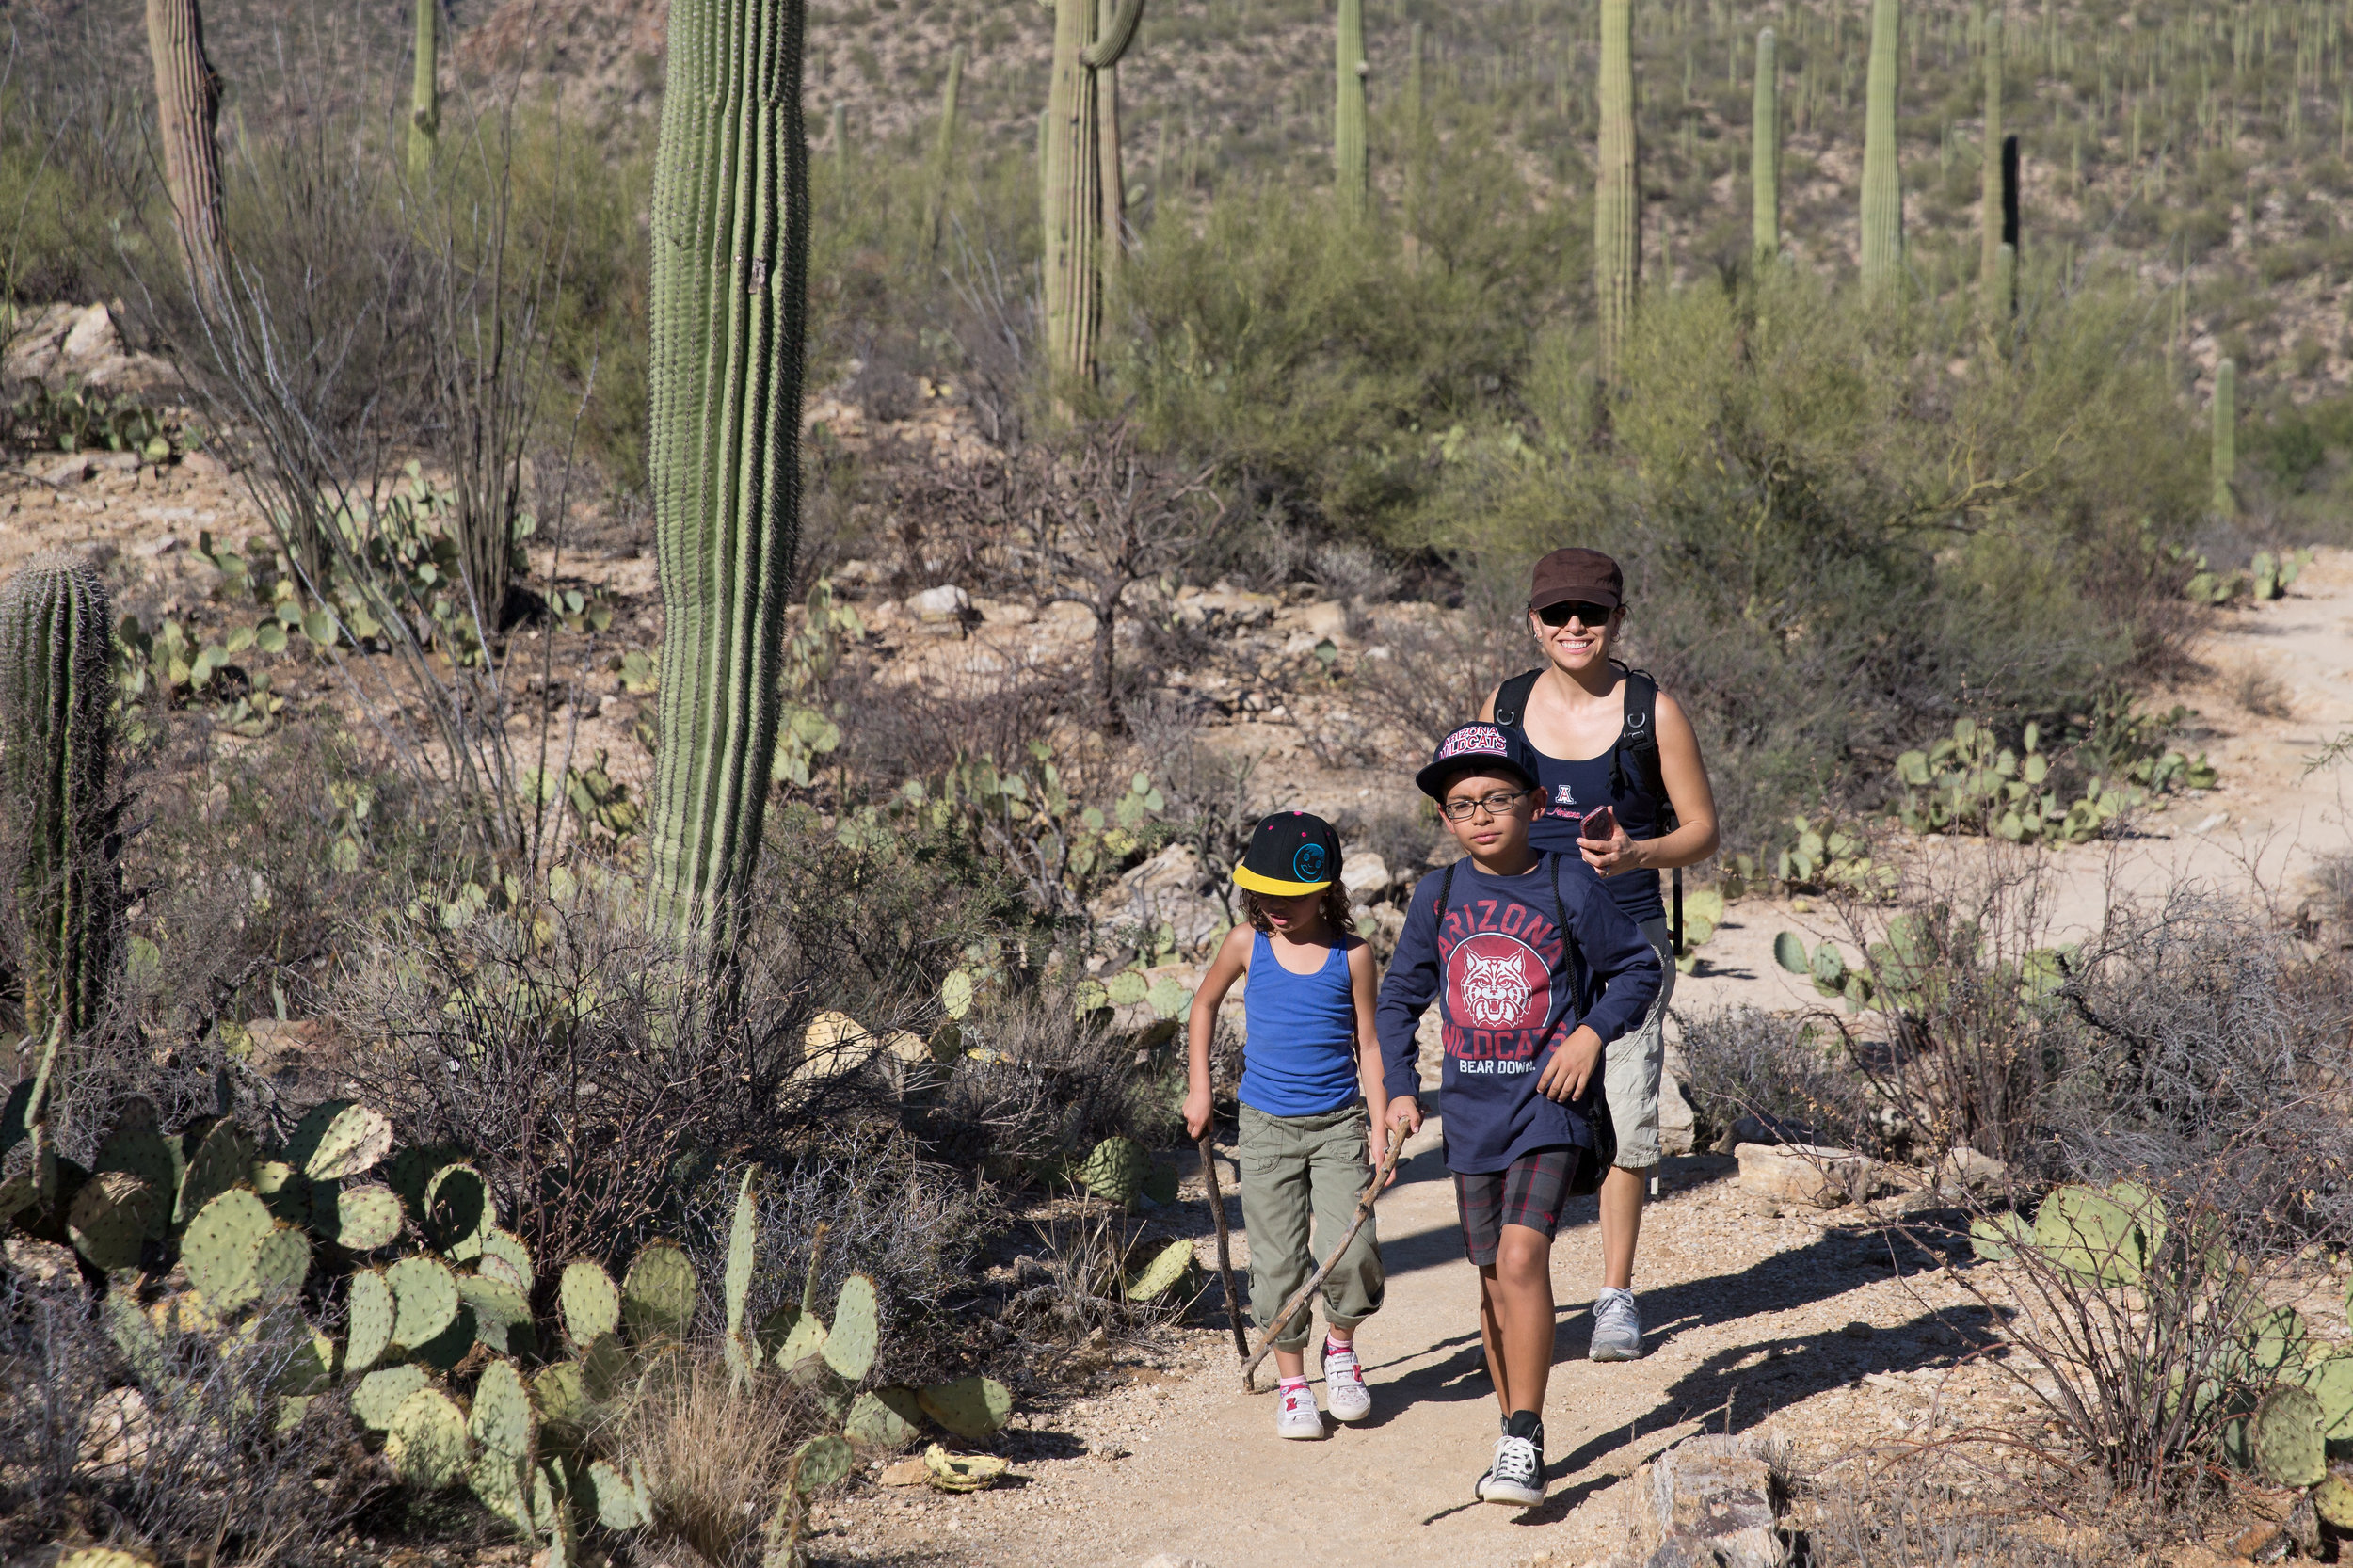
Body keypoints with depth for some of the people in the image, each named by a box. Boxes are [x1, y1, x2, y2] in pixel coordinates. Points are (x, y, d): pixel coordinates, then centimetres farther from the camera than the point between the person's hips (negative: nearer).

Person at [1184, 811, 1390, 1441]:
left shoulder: (1351, 955, -6)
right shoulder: (1247, 945, -3)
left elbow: (1367, 1044, 1)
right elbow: (1204, 1004, 15)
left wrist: (1380, 1128, -3)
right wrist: (1198, 1089, 13)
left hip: (1338, 1123, -1)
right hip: (1267, 1127, 1)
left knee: (1350, 1250, -14)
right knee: (1279, 1260, 1)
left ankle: (1340, 1346, 14)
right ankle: (1291, 1382, 16)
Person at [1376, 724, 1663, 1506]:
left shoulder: (1568, 891, -6)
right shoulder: (1438, 896, 3)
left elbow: (1638, 969, 5)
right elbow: (1399, 995, 13)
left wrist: (1592, 1033, -9)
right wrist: (1400, 1087, 4)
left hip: (1549, 1101, -4)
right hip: (1472, 1110, 4)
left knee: (1521, 1256, -19)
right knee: (1495, 1281, 10)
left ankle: (1524, 1443, -15)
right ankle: (1516, 1435, 23)